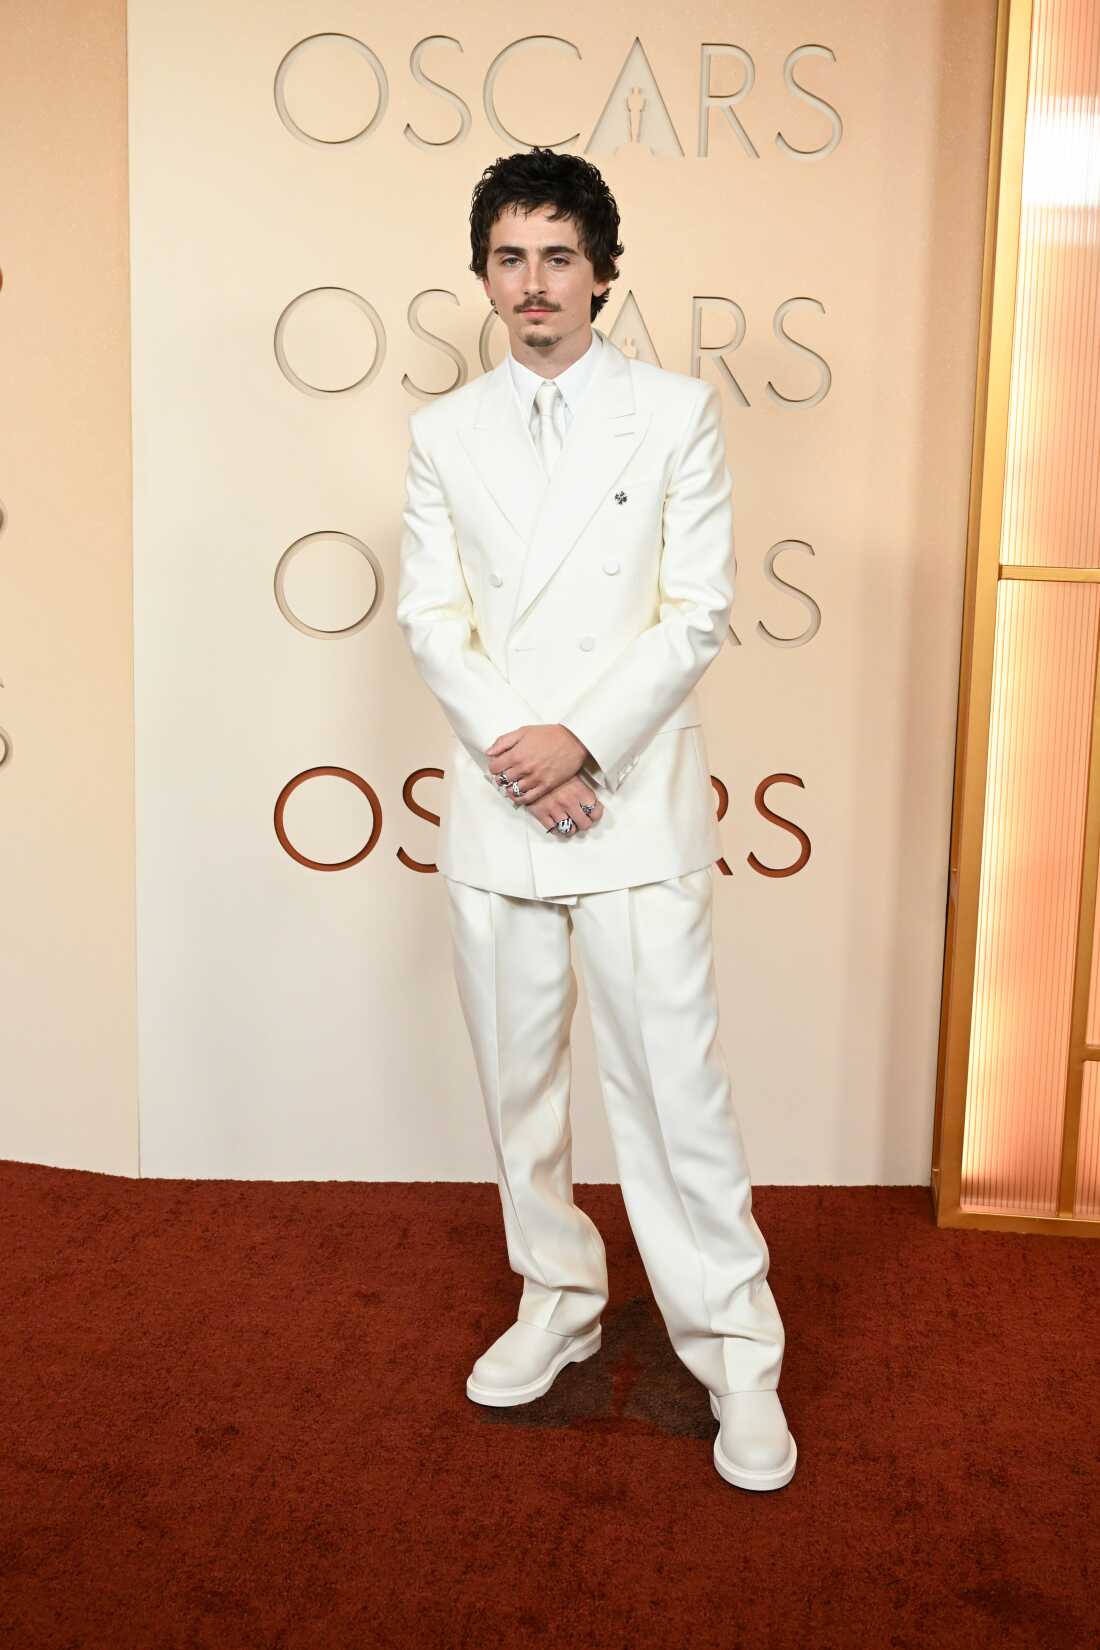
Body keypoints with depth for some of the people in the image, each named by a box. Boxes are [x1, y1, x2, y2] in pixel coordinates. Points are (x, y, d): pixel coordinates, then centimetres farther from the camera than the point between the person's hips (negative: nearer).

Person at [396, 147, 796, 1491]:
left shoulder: (677, 413, 2)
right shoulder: (443, 432, 10)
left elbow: (698, 611, -4)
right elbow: (429, 616, 3)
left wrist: (584, 740, -14)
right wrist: (514, 748, -11)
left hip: (636, 798, -3)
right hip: (494, 801, 3)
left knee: (673, 1076, -3)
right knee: (517, 1075, 12)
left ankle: (734, 1349, 10)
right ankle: (558, 1299, 30)